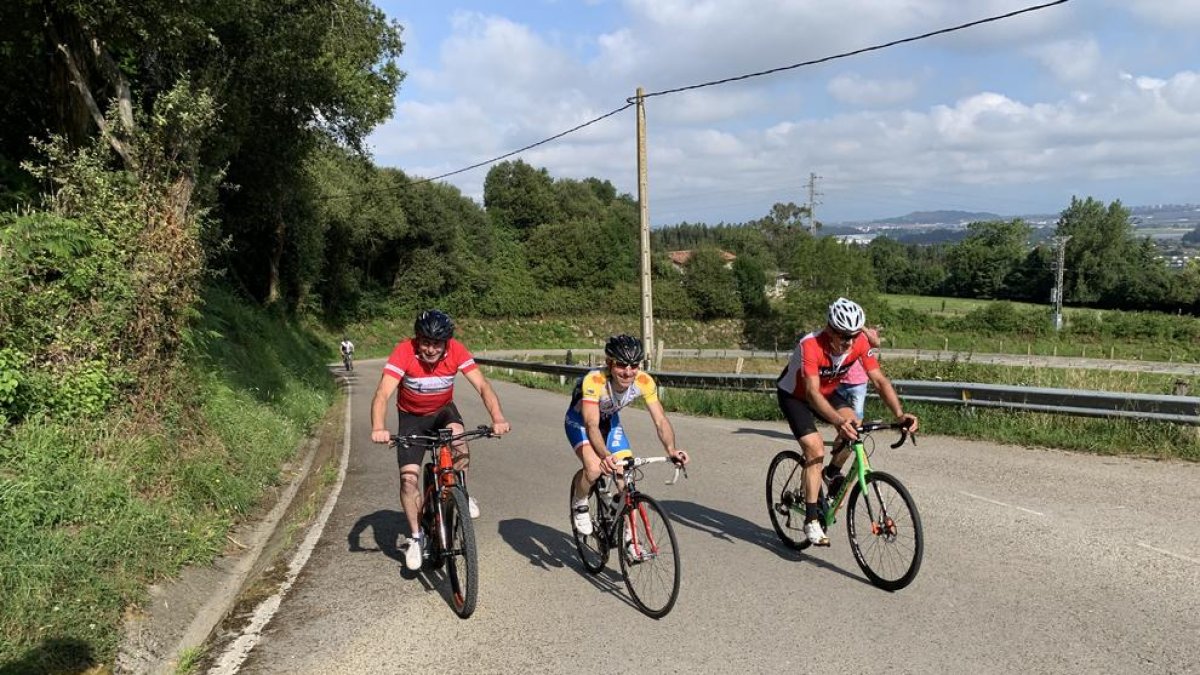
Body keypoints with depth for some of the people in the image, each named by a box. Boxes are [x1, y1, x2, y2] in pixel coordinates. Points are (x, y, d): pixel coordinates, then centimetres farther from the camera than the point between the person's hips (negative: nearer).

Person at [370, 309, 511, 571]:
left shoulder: (456, 351, -25)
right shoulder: (404, 352, -30)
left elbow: (483, 386, -29)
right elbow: (383, 394, -38)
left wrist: (498, 418, -47)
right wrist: (378, 428, -56)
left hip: (443, 410, 1)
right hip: (412, 416, 0)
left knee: (457, 434, -33)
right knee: (408, 476, -11)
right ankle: (416, 537, 10)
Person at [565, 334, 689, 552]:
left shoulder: (644, 381, -28)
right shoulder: (594, 381, -40)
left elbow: (660, 419, -28)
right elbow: (591, 424, -47)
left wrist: (671, 449, -46)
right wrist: (605, 456, -64)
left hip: (610, 420, 4)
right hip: (579, 420, -4)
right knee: (594, 468, -29)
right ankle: (578, 505, 3)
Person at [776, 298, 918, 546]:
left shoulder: (860, 342, -22)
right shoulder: (811, 345, -38)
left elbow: (880, 380, -22)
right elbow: (812, 392, -46)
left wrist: (900, 414, -37)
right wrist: (839, 421, -60)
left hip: (827, 391, 5)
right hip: (794, 394, -5)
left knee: (853, 424, -20)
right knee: (815, 448, -19)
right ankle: (812, 520, -12)